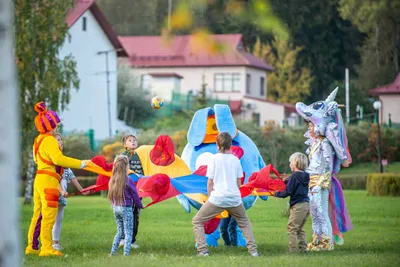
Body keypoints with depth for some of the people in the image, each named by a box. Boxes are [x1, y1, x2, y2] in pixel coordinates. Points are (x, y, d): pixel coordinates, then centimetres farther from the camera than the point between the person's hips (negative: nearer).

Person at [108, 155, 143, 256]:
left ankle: (113, 252, 18)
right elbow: (135, 196, -6)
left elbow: (111, 195, 7)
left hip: (116, 208, 6)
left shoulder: (112, 181, 0)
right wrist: (140, 205, 10)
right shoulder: (128, 181, -16)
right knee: (128, 233, 2)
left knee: (120, 231, 20)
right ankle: (126, 254, -2)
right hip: (126, 209, -6)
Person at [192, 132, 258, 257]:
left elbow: (210, 182, -2)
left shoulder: (215, 159, -2)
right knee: (245, 223, 25)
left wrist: (210, 197, 10)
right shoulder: (235, 160, 6)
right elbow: (238, 182, 10)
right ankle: (253, 250, 11)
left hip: (217, 198, -3)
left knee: (197, 221, 10)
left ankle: (202, 250, -6)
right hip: (234, 199, 3)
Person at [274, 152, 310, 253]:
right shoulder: (305, 176, 11)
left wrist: (276, 194, 2)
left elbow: (287, 192, -13)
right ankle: (303, 248, 15)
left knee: (292, 228, -3)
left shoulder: (294, 176, -12)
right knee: (300, 229, 17)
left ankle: (293, 249, -6)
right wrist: (286, 181, 19)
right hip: (306, 204, 9)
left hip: (298, 206, -9)